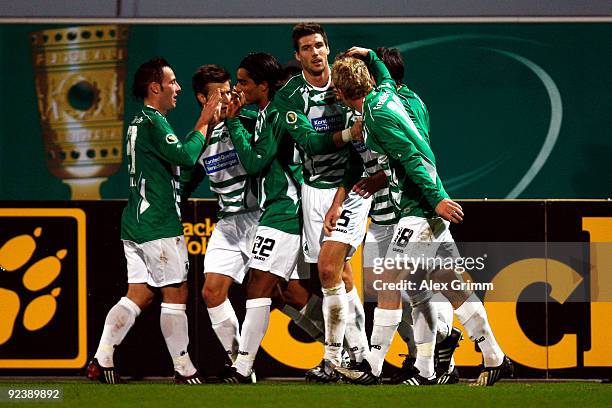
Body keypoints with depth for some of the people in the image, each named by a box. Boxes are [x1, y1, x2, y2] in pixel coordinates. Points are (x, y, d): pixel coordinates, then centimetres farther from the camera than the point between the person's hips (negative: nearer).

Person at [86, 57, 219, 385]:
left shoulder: (140, 122, 19)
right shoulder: (153, 121, -12)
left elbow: (176, 153, 23)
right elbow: (185, 156, -21)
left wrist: (205, 124, 17)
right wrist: (204, 124, -8)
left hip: (135, 224, 10)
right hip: (159, 225, -10)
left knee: (139, 295, 7)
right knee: (176, 294, -3)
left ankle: (101, 360, 0)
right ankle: (183, 370, 2)